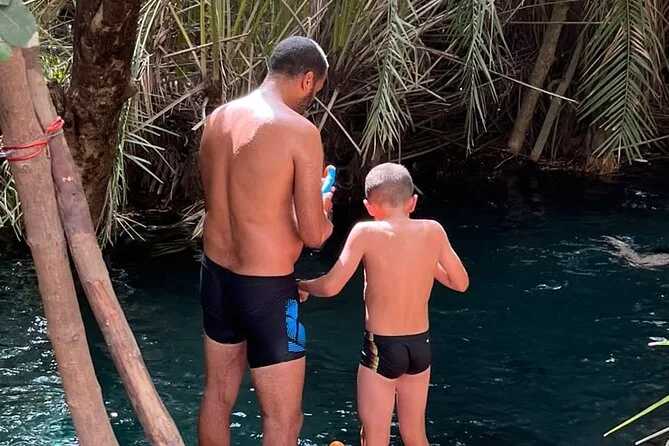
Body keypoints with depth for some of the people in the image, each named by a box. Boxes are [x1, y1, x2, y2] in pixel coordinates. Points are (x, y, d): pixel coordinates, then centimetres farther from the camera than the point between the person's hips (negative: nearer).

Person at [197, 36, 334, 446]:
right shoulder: (300, 131, -18)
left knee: (217, 396, 22)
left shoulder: (219, 118, 2)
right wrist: (322, 212, 5)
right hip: (265, 289, -7)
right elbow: (314, 235, -17)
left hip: (216, 275, 8)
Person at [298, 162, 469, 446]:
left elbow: (330, 287, -15)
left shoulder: (366, 232, -14)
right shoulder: (433, 231, -3)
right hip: (420, 346, 4)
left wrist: (302, 285, 5)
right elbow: (460, 282, 7)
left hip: (381, 348, -4)